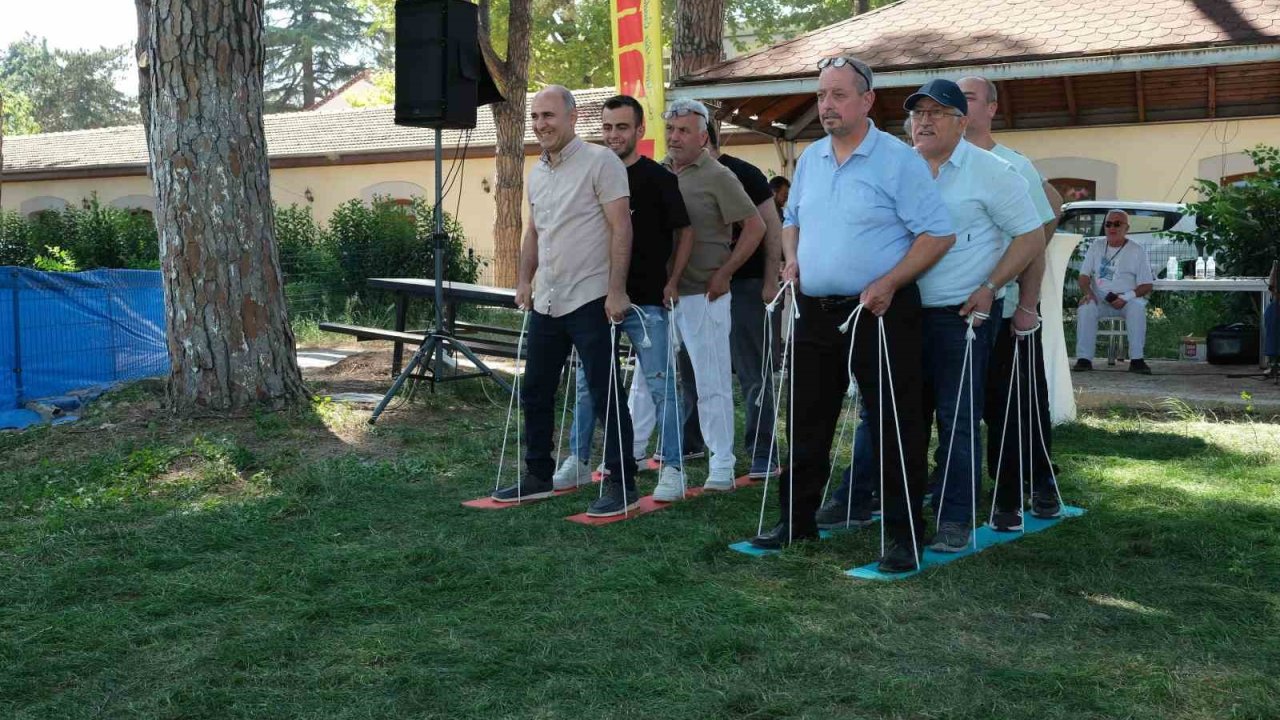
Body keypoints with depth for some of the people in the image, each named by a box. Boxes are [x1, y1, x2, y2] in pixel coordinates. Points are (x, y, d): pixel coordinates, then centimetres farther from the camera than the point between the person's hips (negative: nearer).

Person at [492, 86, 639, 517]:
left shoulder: (600, 162, -9)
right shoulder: (537, 173, 14)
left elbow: (621, 228, -14)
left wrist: (616, 291, -19)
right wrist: (525, 279, 13)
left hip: (590, 300, -8)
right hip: (547, 302, 8)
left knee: (605, 395, -4)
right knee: (535, 393, 14)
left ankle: (622, 485, 4)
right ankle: (538, 477, 28)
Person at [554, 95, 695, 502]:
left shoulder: (658, 178, -4)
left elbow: (685, 231, 2)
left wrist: (672, 282, -4)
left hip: (646, 300, -5)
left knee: (659, 384, -3)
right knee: (587, 383, 10)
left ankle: (672, 470, 3)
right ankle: (578, 462, 22)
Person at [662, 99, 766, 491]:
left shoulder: (717, 176, -7)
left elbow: (755, 227, -7)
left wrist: (724, 273, -9)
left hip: (702, 294, -5)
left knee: (712, 382, -1)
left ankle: (722, 466, 7)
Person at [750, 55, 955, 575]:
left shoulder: (899, 160, -9)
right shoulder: (810, 159, 12)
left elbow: (938, 234, -12)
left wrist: (888, 283, -19)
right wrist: (792, 257, 5)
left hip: (878, 314, -6)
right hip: (815, 312, 7)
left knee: (894, 427, -1)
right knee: (806, 421, 13)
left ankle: (905, 535, 8)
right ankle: (796, 520, 25)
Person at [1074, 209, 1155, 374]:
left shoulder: (1137, 251, 3)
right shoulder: (1096, 247, 12)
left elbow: (1147, 286, 0)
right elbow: (1084, 276, 9)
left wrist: (1127, 297, -18)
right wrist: (1087, 292, -14)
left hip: (1127, 300, -2)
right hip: (1100, 300, 2)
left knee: (1137, 307, -35)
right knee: (1085, 307, -31)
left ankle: (1137, 359, -32)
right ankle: (1084, 358, -32)